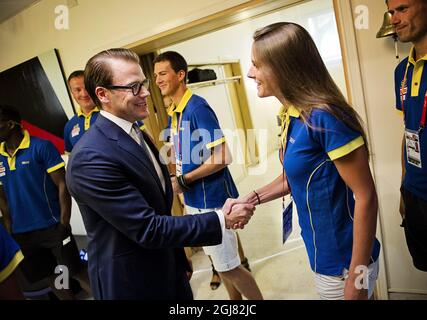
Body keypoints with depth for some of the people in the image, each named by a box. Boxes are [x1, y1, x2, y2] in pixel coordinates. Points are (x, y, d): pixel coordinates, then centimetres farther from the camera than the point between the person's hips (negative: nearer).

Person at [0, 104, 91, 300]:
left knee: (78, 273, 1)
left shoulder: (41, 147, -10)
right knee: (52, 277, 17)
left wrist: (64, 225, -15)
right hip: (21, 233, 5)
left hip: (51, 227, -5)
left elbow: (62, 184, -11)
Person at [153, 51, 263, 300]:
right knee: (219, 262, 21)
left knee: (228, 266, 4)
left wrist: (183, 181, -18)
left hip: (212, 199, -8)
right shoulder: (174, 112, 8)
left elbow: (222, 157, -23)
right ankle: (235, 299, 40)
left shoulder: (197, 108, -18)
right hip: (195, 200, 9)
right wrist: (176, 178, 2)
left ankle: (258, 298, 25)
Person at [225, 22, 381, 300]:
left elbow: (366, 197, -23)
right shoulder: (292, 115, -1)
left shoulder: (324, 117, -25)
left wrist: (356, 279, -19)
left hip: (343, 262, -8)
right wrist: (252, 199, 0)